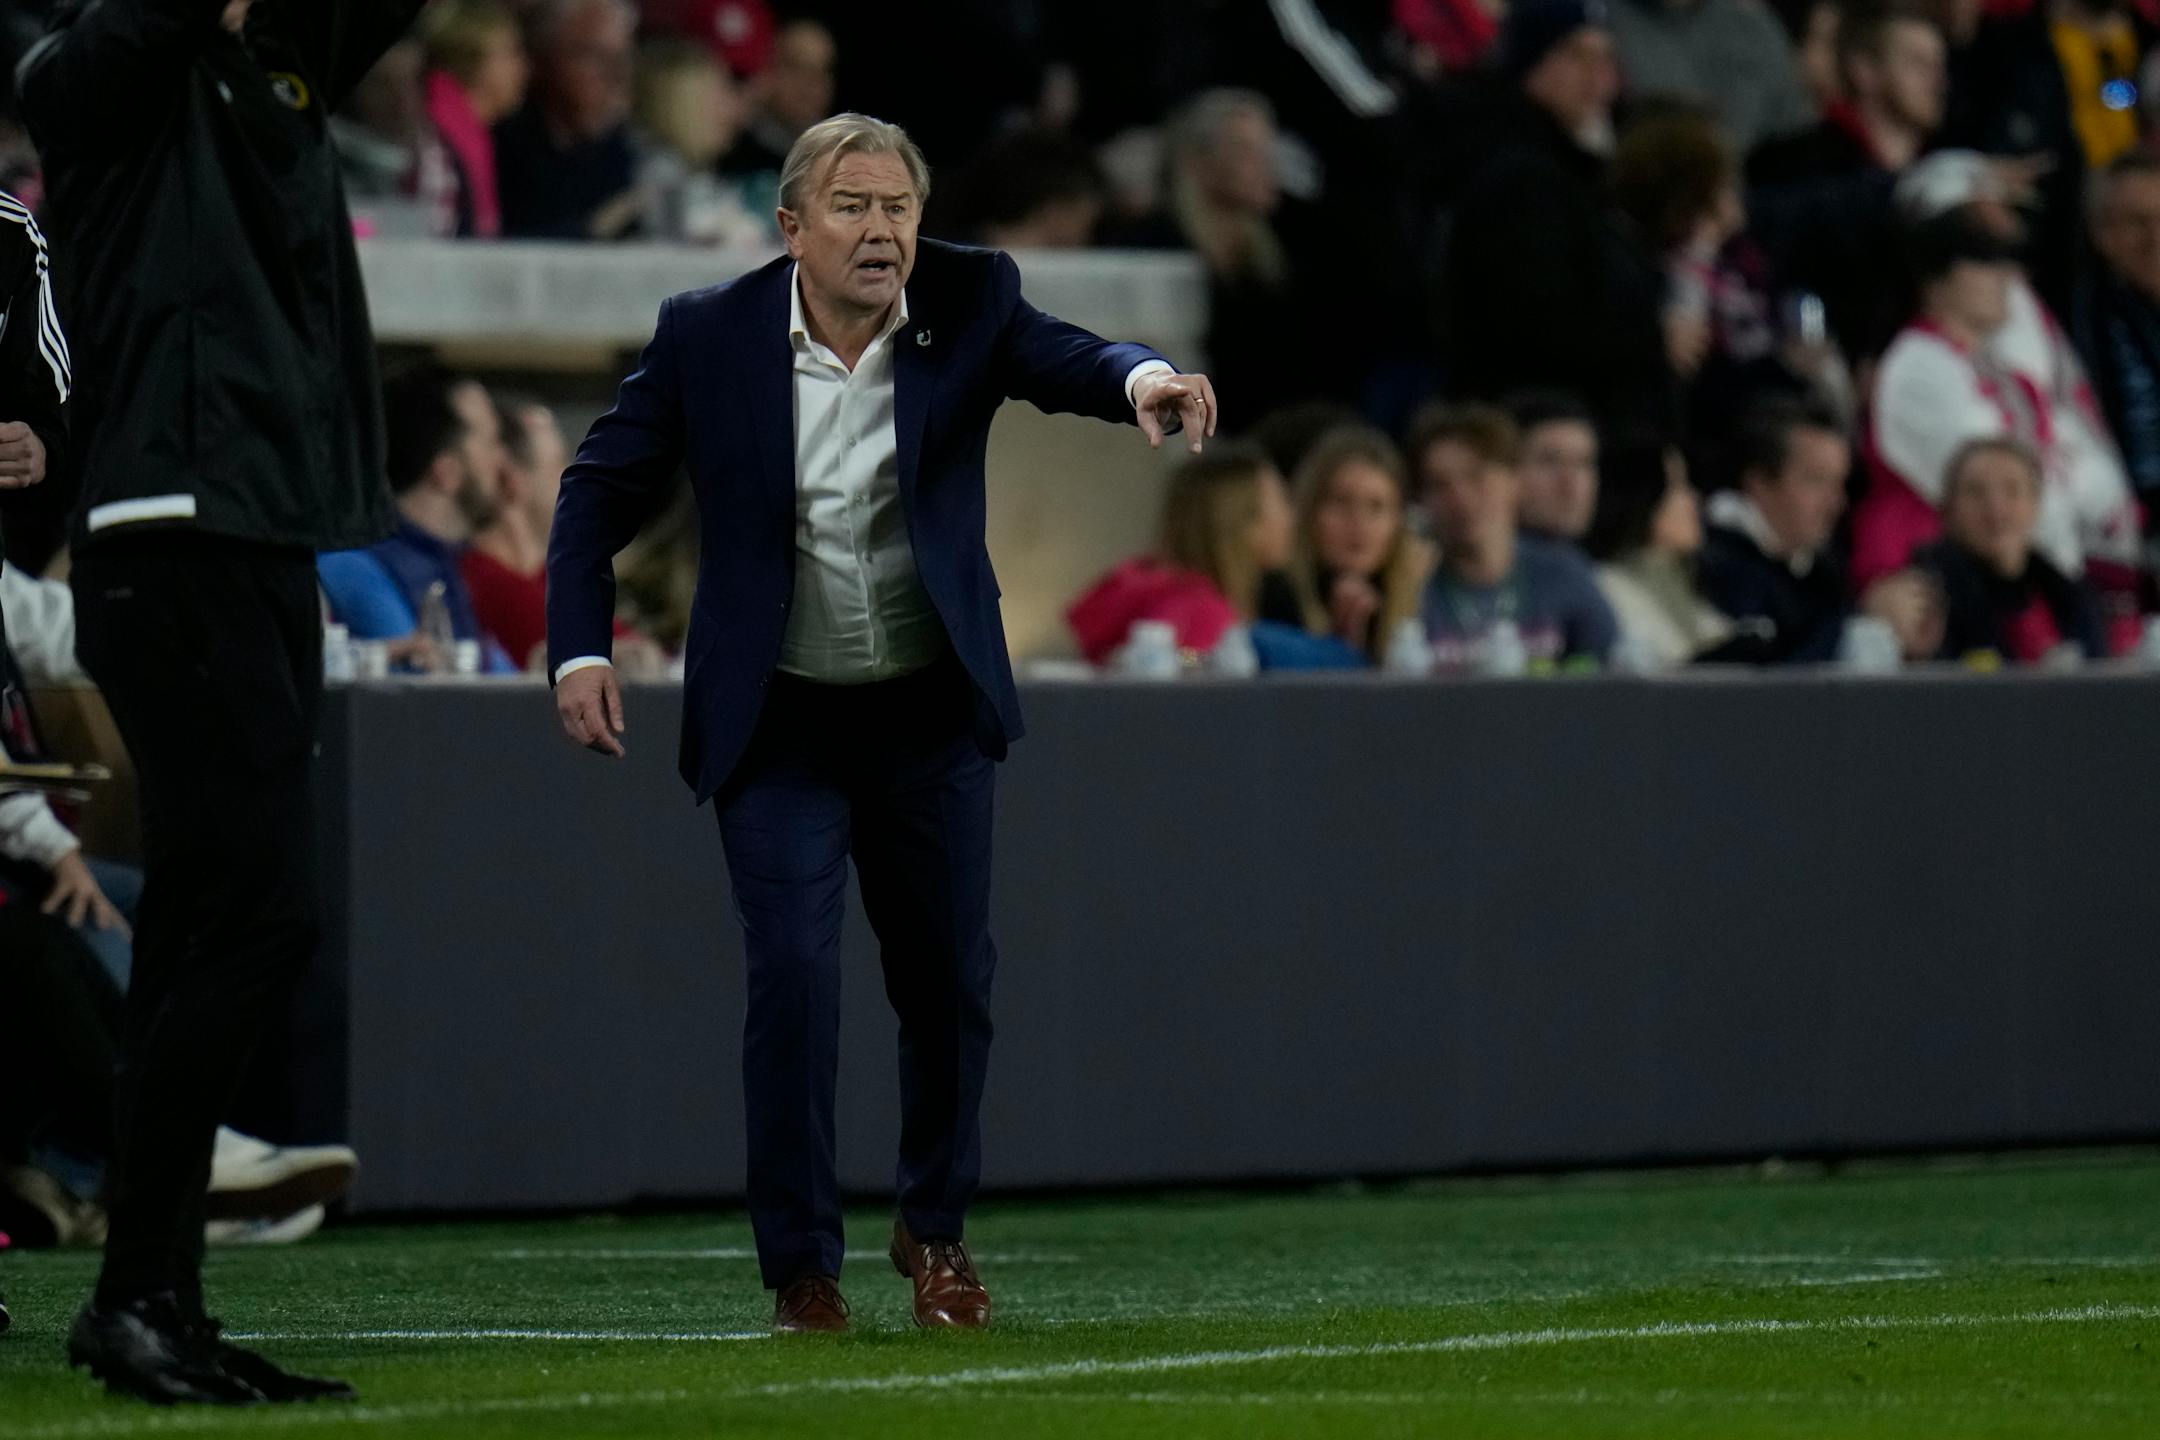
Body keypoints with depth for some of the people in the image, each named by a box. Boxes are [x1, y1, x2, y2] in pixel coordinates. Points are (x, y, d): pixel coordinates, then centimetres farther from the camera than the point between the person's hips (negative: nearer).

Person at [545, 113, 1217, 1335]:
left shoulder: (967, 305, -6)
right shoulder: (710, 335, -8)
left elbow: (1061, 358, -23)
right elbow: (602, 490, 0)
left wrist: (1143, 379, -46)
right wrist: (581, 650, -10)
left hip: (932, 714, 2)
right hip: (780, 720, -2)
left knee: (951, 981, 11)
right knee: (794, 980, -12)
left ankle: (938, 1232, 33)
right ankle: (803, 1267, 0)